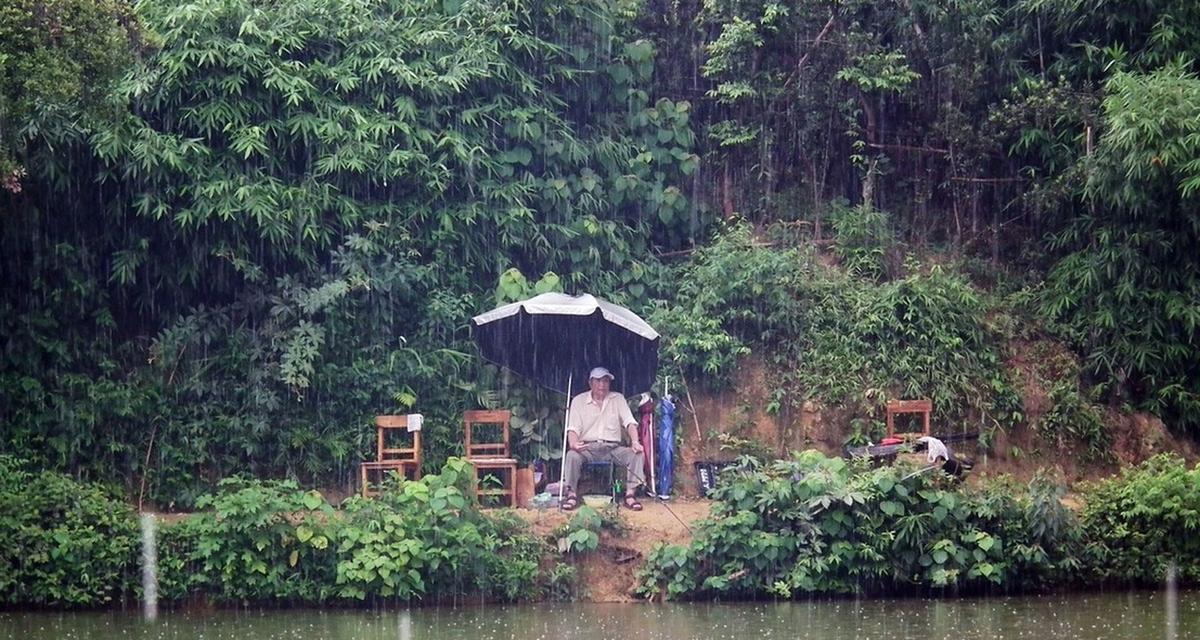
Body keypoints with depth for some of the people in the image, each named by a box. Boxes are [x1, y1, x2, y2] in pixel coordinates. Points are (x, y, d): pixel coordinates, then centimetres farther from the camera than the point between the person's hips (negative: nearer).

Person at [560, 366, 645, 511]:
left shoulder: (618, 399, 11)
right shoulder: (578, 400, 7)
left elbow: (629, 423, 1)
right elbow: (573, 428, -2)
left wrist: (635, 442, -20)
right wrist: (573, 443, -26)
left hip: (613, 448, 1)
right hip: (587, 448, -1)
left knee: (636, 454, -25)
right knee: (572, 455, -33)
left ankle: (630, 494, -24)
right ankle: (571, 494, -24)